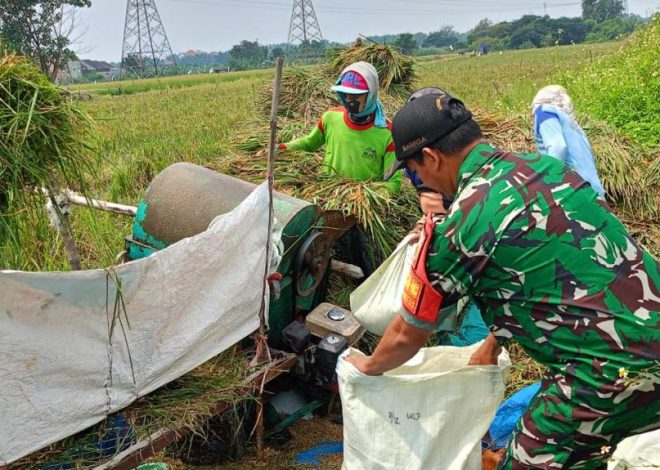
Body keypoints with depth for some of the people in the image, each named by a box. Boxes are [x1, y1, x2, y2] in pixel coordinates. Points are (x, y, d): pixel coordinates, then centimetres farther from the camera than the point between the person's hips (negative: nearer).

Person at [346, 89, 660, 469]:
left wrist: (369, 366, 19)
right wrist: (493, 343, 30)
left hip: (616, 369, -8)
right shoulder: (541, 164, 6)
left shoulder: (459, 226, -16)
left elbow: (407, 336, -2)